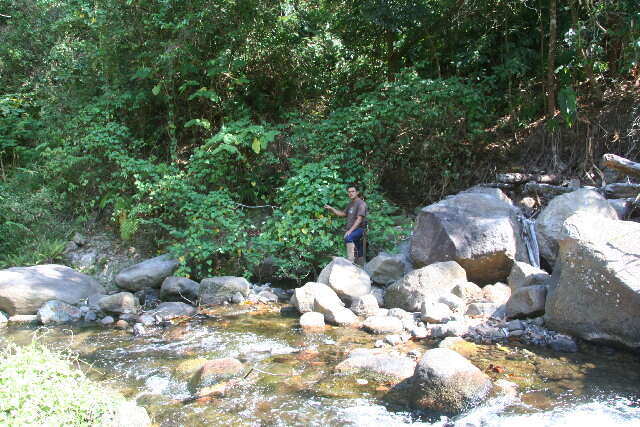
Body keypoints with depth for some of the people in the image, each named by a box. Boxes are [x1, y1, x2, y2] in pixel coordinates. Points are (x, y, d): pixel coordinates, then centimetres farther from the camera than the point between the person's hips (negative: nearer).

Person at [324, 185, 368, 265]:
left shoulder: (361, 203, -10)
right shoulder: (351, 204, 18)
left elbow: (359, 219, -19)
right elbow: (343, 213, 25)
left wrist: (350, 231, -25)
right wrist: (331, 208, 13)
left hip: (359, 229, -9)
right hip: (351, 229, 9)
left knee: (348, 237, -37)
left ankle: (350, 261, -43)